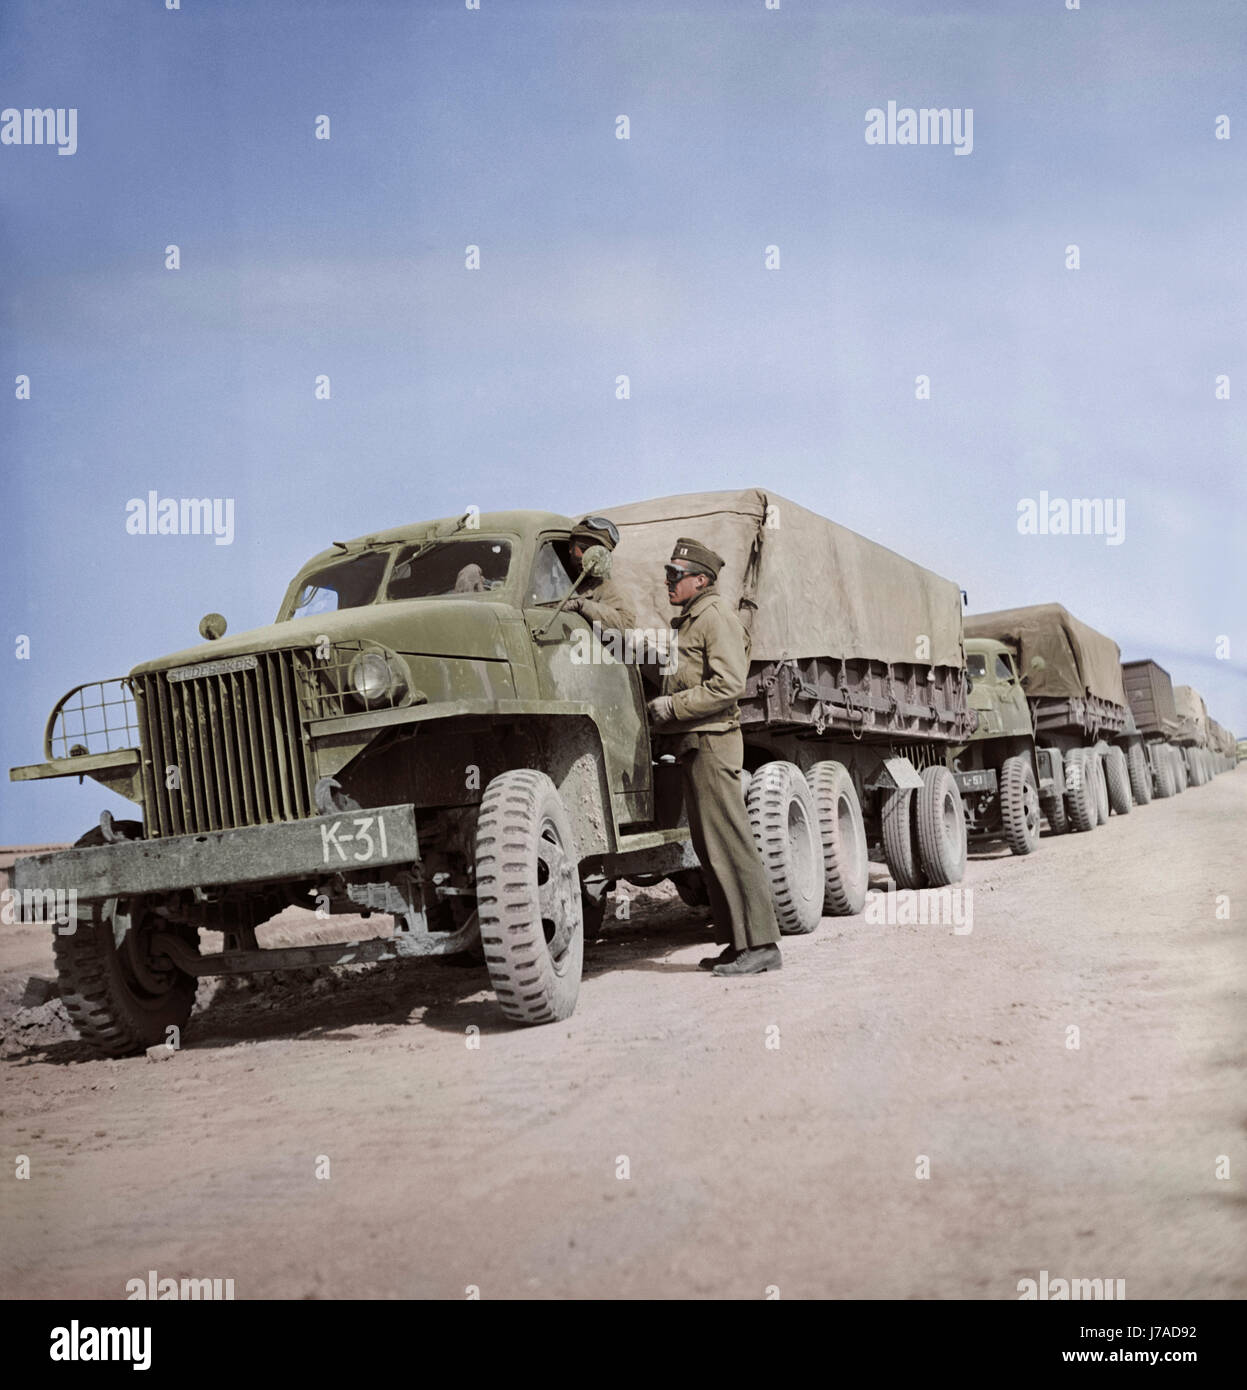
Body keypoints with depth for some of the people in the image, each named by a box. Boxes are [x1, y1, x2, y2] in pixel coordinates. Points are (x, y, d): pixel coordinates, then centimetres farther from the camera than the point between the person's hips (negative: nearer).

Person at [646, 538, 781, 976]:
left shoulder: (716, 617, -9)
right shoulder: (687, 621, 22)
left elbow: (728, 685, -19)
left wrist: (673, 706, -15)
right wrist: (664, 702, 11)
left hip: (711, 742, -10)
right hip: (691, 745, 10)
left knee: (729, 843, -11)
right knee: (709, 847, 10)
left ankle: (760, 943, -9)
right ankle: (738, 941, 14)